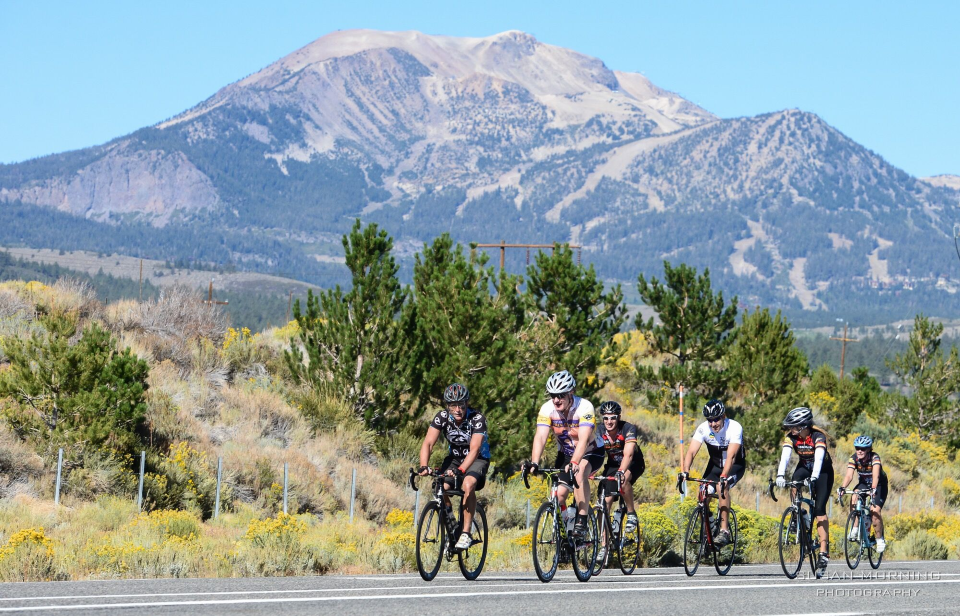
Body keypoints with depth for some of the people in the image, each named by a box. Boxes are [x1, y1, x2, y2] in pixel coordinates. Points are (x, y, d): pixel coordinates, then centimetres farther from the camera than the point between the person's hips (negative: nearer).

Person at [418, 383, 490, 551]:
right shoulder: (442, 417, -17)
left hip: (477, 459, -4)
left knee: (468, 485, -33)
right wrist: (423, 466, -41)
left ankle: (466, 533, -25)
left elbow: (474, 449, -35)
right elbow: (428, 443, -23)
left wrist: (460, 470, -50)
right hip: (454, 457, 4)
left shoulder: (477, 418, -26)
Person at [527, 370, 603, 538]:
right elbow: (540, 437, -28)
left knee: (579, 474, -34)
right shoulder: (547, 409, -19)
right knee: (559, 493, -10)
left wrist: (574, 463, -57)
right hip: (565, 454, 4)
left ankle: (582, 521, -28)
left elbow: (583, 440, -41)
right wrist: (534, 463, -44)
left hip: (591, 453, -4)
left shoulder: (585, 407, -30)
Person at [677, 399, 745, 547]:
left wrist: (724, 476, -54)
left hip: (735, 466, -4)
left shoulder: (735, 428, -29)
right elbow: (691, 452, -27)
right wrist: (684, 471, -45)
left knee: (723, 487, -31)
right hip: (715, 464, 4)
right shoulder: (703, 429, -19)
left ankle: (724, 531, -29)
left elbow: (731, 456, -40)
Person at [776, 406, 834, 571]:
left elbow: (819, 457, -43)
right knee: (794, 484, -32)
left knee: (819, 509, -16)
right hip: (804, 467, 4)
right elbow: (785, 456, -30)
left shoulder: (818, 436, -29)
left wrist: (814, 478, -58)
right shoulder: (791, 437, -17)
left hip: (823, 471, -4)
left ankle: (824, 551, -16)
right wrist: (780, 475, -48)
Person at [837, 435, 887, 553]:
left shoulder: (874, 457, -29)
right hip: (864, 483, 3)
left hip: (879, 485, -3)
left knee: (875, 511, -21)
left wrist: (873, 489, -61)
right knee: (854, 500, -28)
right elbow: (849, 475, -29)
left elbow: (875, 475, -44)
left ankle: (880, 539, 0)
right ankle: (855, 529, -15)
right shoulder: (854, 458, -18)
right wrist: (842, 487, -48)